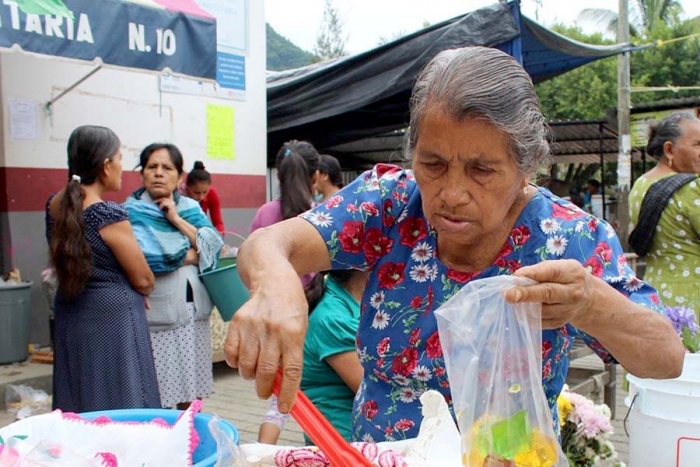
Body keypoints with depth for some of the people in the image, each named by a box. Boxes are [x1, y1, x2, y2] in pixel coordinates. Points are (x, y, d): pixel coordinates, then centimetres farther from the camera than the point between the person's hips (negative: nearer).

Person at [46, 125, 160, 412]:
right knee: (121, 407, 2)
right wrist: (139, 293, 11)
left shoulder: (54, 205, 2)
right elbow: (143, 280, -10)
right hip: (112, 317, -8)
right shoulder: (110, 215, -19)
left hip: (70, 315, 8)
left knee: (78, 406, 16)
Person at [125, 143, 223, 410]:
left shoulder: (191, 207, 13)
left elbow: (213, 245, -1)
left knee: (191, 396, 10)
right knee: (154, 399, -2)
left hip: (194, 311, 5)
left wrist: (176, 219, -8)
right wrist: (190, 254, -6)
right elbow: (142, 256, -18)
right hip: (157, 314, -4)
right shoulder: (132, 211, -2)